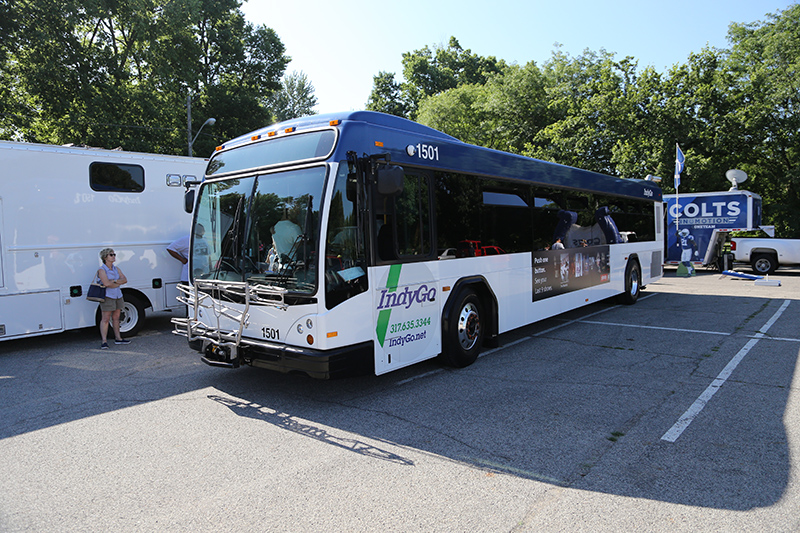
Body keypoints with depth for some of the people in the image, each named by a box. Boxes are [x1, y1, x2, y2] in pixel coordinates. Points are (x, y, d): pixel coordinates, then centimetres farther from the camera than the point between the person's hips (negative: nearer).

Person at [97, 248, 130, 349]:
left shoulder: (116, 269, 12)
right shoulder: (101, 270, -8)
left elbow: (125, 280, 1)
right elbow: (106, 283, -21)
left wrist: (114, 281, -14)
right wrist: (119, 283, -7)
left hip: (118, 295, 7)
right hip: (107, 296, -7)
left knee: (116, 317, 13)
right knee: (106, 318, -5)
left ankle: (118, 338, 21)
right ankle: (104, 341, -3)